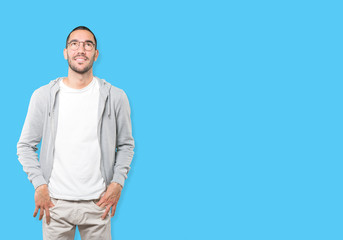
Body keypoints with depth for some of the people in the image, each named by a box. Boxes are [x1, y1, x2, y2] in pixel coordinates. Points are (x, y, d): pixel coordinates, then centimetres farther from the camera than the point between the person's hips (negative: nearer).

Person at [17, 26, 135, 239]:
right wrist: (39, 185, -6)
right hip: (55, 202, 0)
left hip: (97, 203, 0)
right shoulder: (43, 96, 0)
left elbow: (126, 145, 8)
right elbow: (25, 146, 5)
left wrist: (117, 182, -4)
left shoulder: (115, 97, 0)